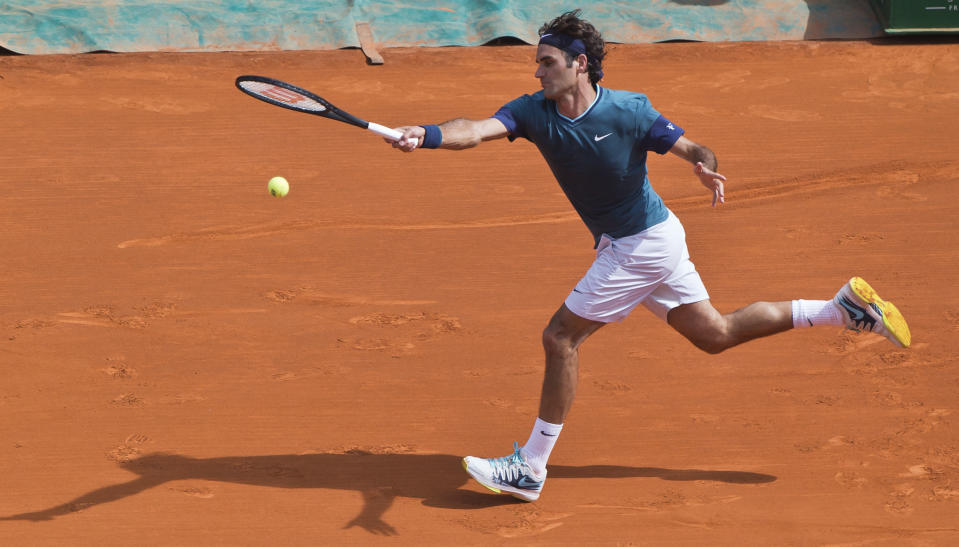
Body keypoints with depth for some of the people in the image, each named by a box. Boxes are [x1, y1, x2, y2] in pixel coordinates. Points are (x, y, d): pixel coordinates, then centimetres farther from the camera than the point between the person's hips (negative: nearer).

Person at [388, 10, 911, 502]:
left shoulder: (629, 111, -20)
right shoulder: (533, 112, -8)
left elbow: (696, 149, -13)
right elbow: (476, 130, -24)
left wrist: (708, 169, -36)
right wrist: (427, 136, -44)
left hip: (646, 242, -7)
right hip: (621, 244, 7)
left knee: (560, 337, -10)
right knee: (715, 334, 17)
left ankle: (530, 468, 1)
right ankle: (846, 307, 28)